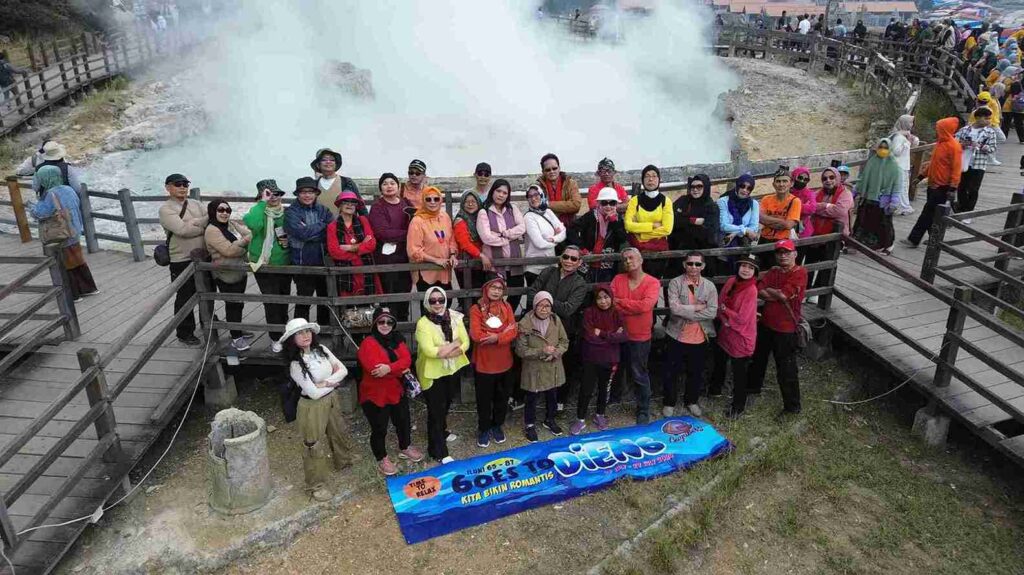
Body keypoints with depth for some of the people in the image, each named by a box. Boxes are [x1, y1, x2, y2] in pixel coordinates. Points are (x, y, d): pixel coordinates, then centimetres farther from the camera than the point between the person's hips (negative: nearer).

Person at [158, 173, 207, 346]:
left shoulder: (195, 205, 11)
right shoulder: (166, 209, -9)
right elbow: (183, 230, -23)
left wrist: (195, 222, -19)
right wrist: (204, 227, -11)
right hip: (182, 261, -6)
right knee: (185, 298, 6)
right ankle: (184, 333, 22)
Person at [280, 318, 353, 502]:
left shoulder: (321, 350, -6)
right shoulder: (296, 364, -23)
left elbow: (343, 370, -5)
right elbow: (314, 393, -24)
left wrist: (326, 383, -19)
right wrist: (334, 382, -11)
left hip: (332, 400, 6)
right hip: (313, 407, -6)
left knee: (340, 433, 25)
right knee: (315, 445, 7)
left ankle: (343, 462, 52)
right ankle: (316, 485, 24)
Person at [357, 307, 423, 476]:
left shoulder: (398, 341, 3)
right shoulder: (368, 344, -18)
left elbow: (407, 360, -12)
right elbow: (374, 368, -30)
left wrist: (389, 368, -31)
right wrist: (399, 370, -23)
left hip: (397, 391, 7)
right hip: (375, 394, -6)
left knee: (403, 422, 22)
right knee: (379, 429, 6)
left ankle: (405, 448, 46)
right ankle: (382, 459, 27)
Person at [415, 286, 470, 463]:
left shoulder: (455, 318, -6)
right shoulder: (423, 323, -19)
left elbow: (465, 342, -9)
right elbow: (430, 351, -28)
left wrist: (445, 352, -24)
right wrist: (454, 344, -21)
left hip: (452, 369, 5)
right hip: (433, 372, -5)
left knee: (446, 403, 25)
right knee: (436, 409, 1)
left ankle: (442, 431, 51)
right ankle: (439, 451, 12)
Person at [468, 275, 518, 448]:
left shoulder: (506, 307, 0)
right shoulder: (476, 309, -10)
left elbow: (513, 332, -9)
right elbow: (476, 335, -22)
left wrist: (497, 338, -25)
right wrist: (503, 332, -19)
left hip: (504, 363, 3)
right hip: (483, 363, -3)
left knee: (502, 397, 17)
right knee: (484, 399, 11)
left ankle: (497, 426, 37)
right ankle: (484, 429, 29)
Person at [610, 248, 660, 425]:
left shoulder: (653, 282, -10)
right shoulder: (618, 279, 1)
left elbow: (646, 305, -24)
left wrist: (619, 302, -16)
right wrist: (634, 308, -21)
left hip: (639, 337, -4)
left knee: (640, 376, 5)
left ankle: (643, 412, 18)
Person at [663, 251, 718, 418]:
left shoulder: (709, 286, -1)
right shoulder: (675, 283, -8)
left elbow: (712, 312, -12)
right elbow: (674, 308, -20)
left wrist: (687, 313, -16)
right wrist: (696, 307, -17)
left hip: (700, 338, 2)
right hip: (678, 336, -2)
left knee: (696, 373, 17)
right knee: (673, 372, 9)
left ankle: (692, 401, 36)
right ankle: (669, 402, 26)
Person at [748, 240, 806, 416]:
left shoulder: (799, 273, -13)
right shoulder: (773, 271, 7)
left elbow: (784, 295, -23)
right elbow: (758, 291, -5)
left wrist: (767, 290, -7)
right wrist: (778, 295, -19)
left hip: (785, 328, -7)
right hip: (766, 323, 7)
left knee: (786, 368, -2)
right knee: (758, 357, 24)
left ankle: (792, 405, 10)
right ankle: (754, 386, 46)